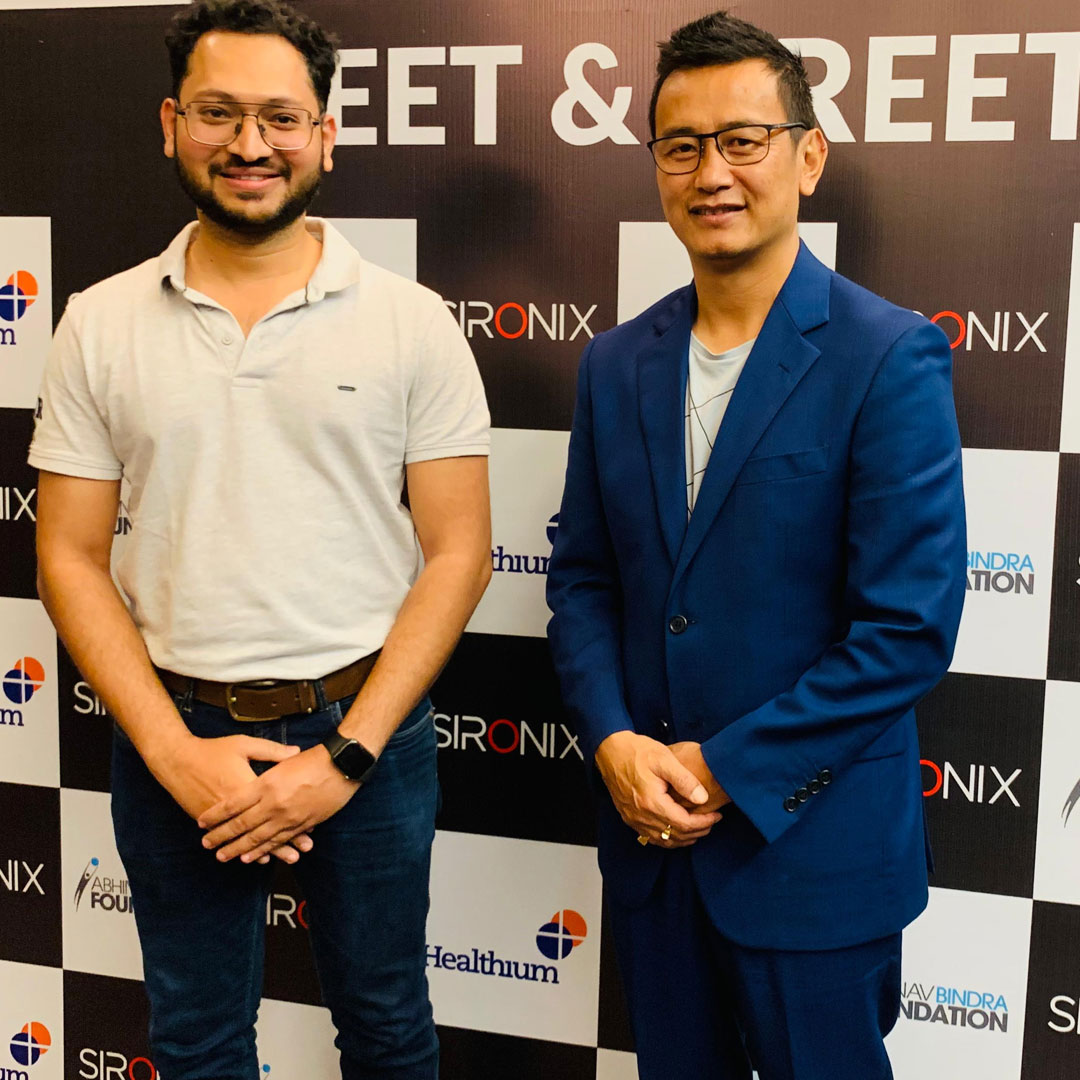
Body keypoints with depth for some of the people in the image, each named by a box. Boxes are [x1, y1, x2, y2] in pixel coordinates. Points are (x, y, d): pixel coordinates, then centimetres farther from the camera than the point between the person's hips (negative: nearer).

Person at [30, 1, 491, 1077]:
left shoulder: (412, 321, -5)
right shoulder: (101, 325, 0)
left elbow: (457, 553, -5)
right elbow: (69, 557, 1)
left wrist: (344, 755, -13)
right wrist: (175, 751, -10)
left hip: (364, 730, -1)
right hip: (172, 734, 1)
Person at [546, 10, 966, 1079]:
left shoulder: (891, 358, -13)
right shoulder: (616, 364, 5)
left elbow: (910, 628, -16)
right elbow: (581, 577, 8)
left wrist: (726, 769, -15)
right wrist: (613, 741, -9)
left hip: (813, 849, -4)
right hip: (650, 833, 5)